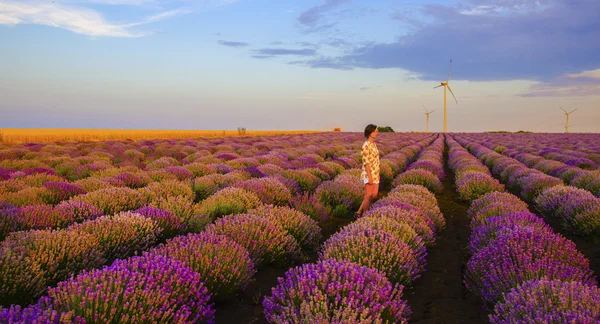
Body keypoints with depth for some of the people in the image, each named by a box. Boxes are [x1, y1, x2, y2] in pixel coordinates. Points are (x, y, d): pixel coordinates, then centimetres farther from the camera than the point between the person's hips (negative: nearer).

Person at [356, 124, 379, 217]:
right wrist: (370, 177, -21)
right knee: (368, 196, -2)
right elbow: (366, 162, -20)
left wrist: (377, 174, 19)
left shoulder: (373, 144, 12)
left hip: (375, 174, 9)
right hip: (369, 174, -9)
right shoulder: (366, 146, -17)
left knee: (374, 195, 9)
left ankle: (359, 212, 18)